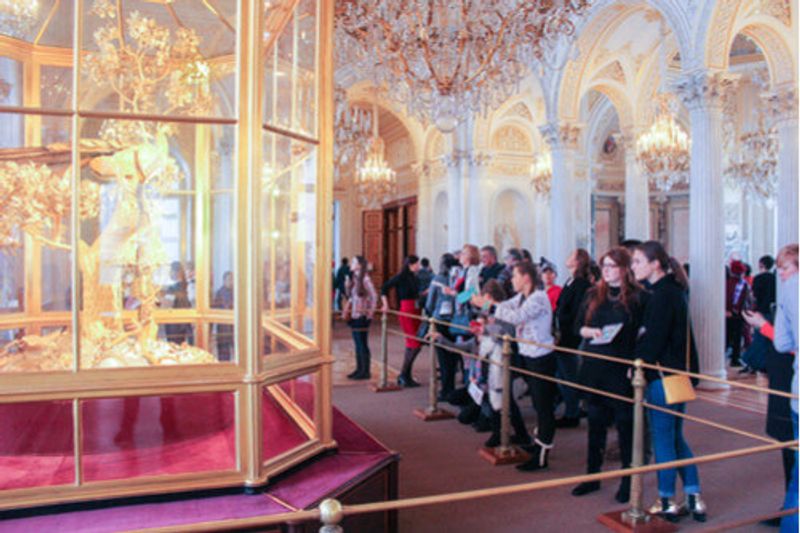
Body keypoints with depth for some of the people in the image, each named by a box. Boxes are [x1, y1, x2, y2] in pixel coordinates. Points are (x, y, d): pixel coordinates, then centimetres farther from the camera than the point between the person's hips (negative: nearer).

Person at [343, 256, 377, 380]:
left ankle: (365, 372, 4)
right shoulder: (352, 278, 10)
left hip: (362, 316, -8)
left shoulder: (365, 279, -13)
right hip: (354, 315, 8)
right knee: (357, 344, 12)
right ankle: (359, 369, 19)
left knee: (362, 344, -3)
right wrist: (348, 306, 7)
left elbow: (374, 296, -12)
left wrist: (370, 312, -10)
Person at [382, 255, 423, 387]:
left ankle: (406, 377, 18)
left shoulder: (413, 278, 12)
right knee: (415, 345, -10)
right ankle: (403, 375, 1)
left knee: (412, 346, 10)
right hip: (406, 312, -8)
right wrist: (385, 304, -11)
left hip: (415, 312, 8)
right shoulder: (401, 277, -10)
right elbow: (385, 288, -8)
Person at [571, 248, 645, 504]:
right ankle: (592, 475, 25)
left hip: (622, 369, -4)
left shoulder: (637, 297, -4)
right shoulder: (593, 295, 9)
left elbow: (643, 332, -5)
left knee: (625, 423, 6)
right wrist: (591, 331, -11)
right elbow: (578, 326, 11)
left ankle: (628, 479, 20)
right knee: (595, 421, 13)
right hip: (594, 367, 4)